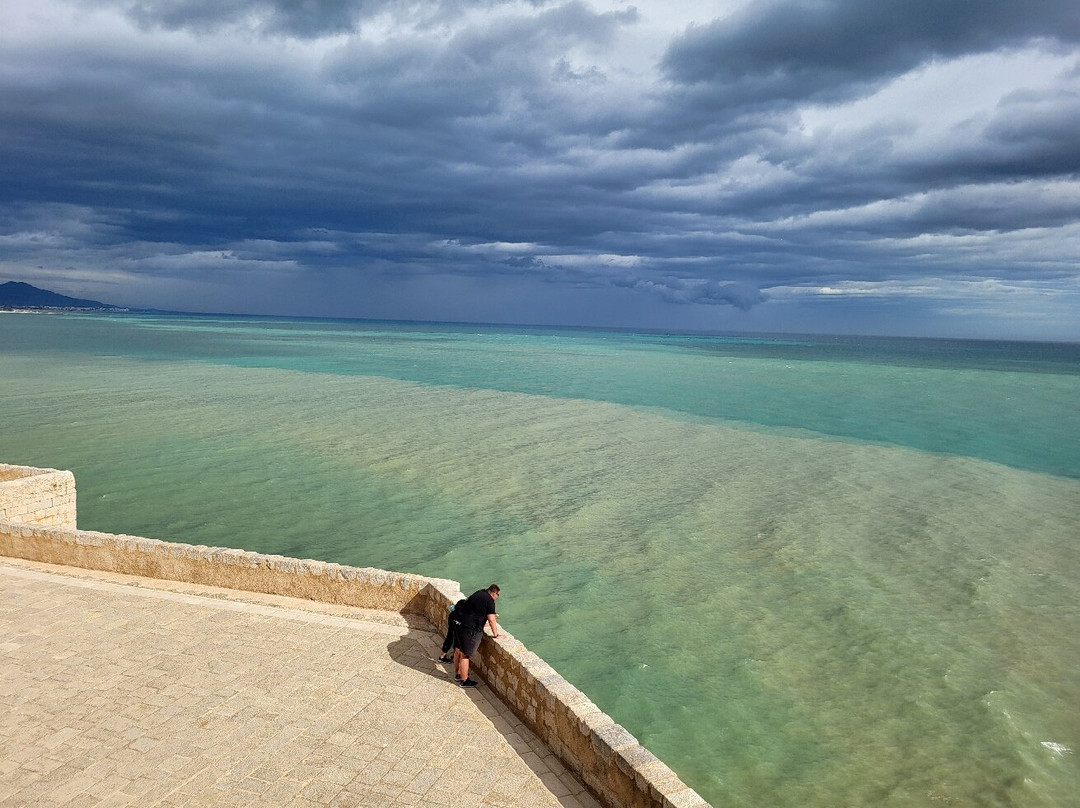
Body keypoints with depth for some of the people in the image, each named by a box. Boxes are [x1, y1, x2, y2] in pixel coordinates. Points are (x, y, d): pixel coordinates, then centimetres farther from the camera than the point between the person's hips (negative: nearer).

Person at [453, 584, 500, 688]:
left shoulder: (479, 593, 12)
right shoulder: (489, 600, -13)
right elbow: (491, 621, -13)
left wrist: (491, 614, 43)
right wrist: (495, 635, -2)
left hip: (458, 623, 9)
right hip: (469, 629, -9)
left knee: (458, 651, 20)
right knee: (464, 655, 1)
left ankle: (458, 674, 36)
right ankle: (464, 680, 11)